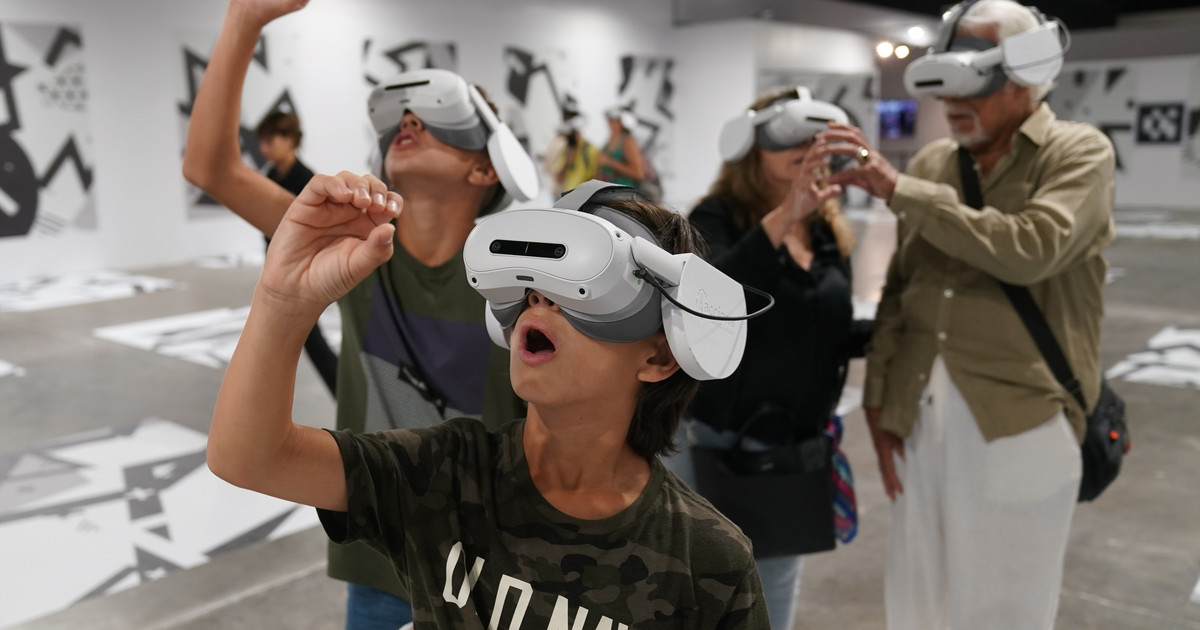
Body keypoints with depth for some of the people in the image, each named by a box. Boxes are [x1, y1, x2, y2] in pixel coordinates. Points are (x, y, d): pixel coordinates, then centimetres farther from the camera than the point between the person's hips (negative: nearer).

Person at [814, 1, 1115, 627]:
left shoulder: (1079, 153, -3)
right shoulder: (930, 163, 10)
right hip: (920, 418, 5)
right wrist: (880, 402, 7)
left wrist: (897, 189, -19)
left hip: (1019, 423, -4)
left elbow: (1030, 249, -22)